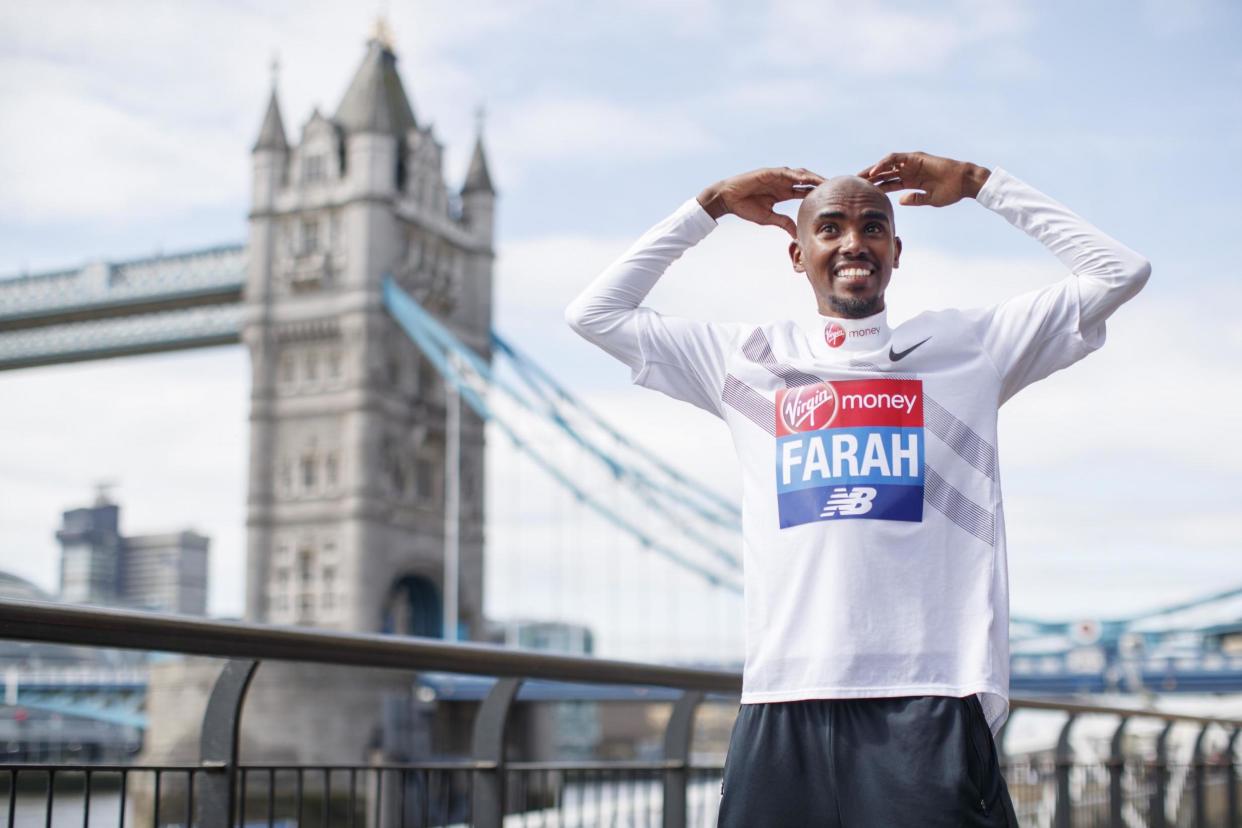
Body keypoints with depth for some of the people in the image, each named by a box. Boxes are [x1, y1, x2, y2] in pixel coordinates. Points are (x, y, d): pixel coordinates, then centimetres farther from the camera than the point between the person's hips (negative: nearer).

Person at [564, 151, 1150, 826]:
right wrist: (709, 206, 20)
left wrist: (979, 184, 18)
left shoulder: (967, 345, 15)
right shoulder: (747, 359, 18)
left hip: (932, 702, -1)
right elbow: (594, 312, 19)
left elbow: (1119, 273, 15)